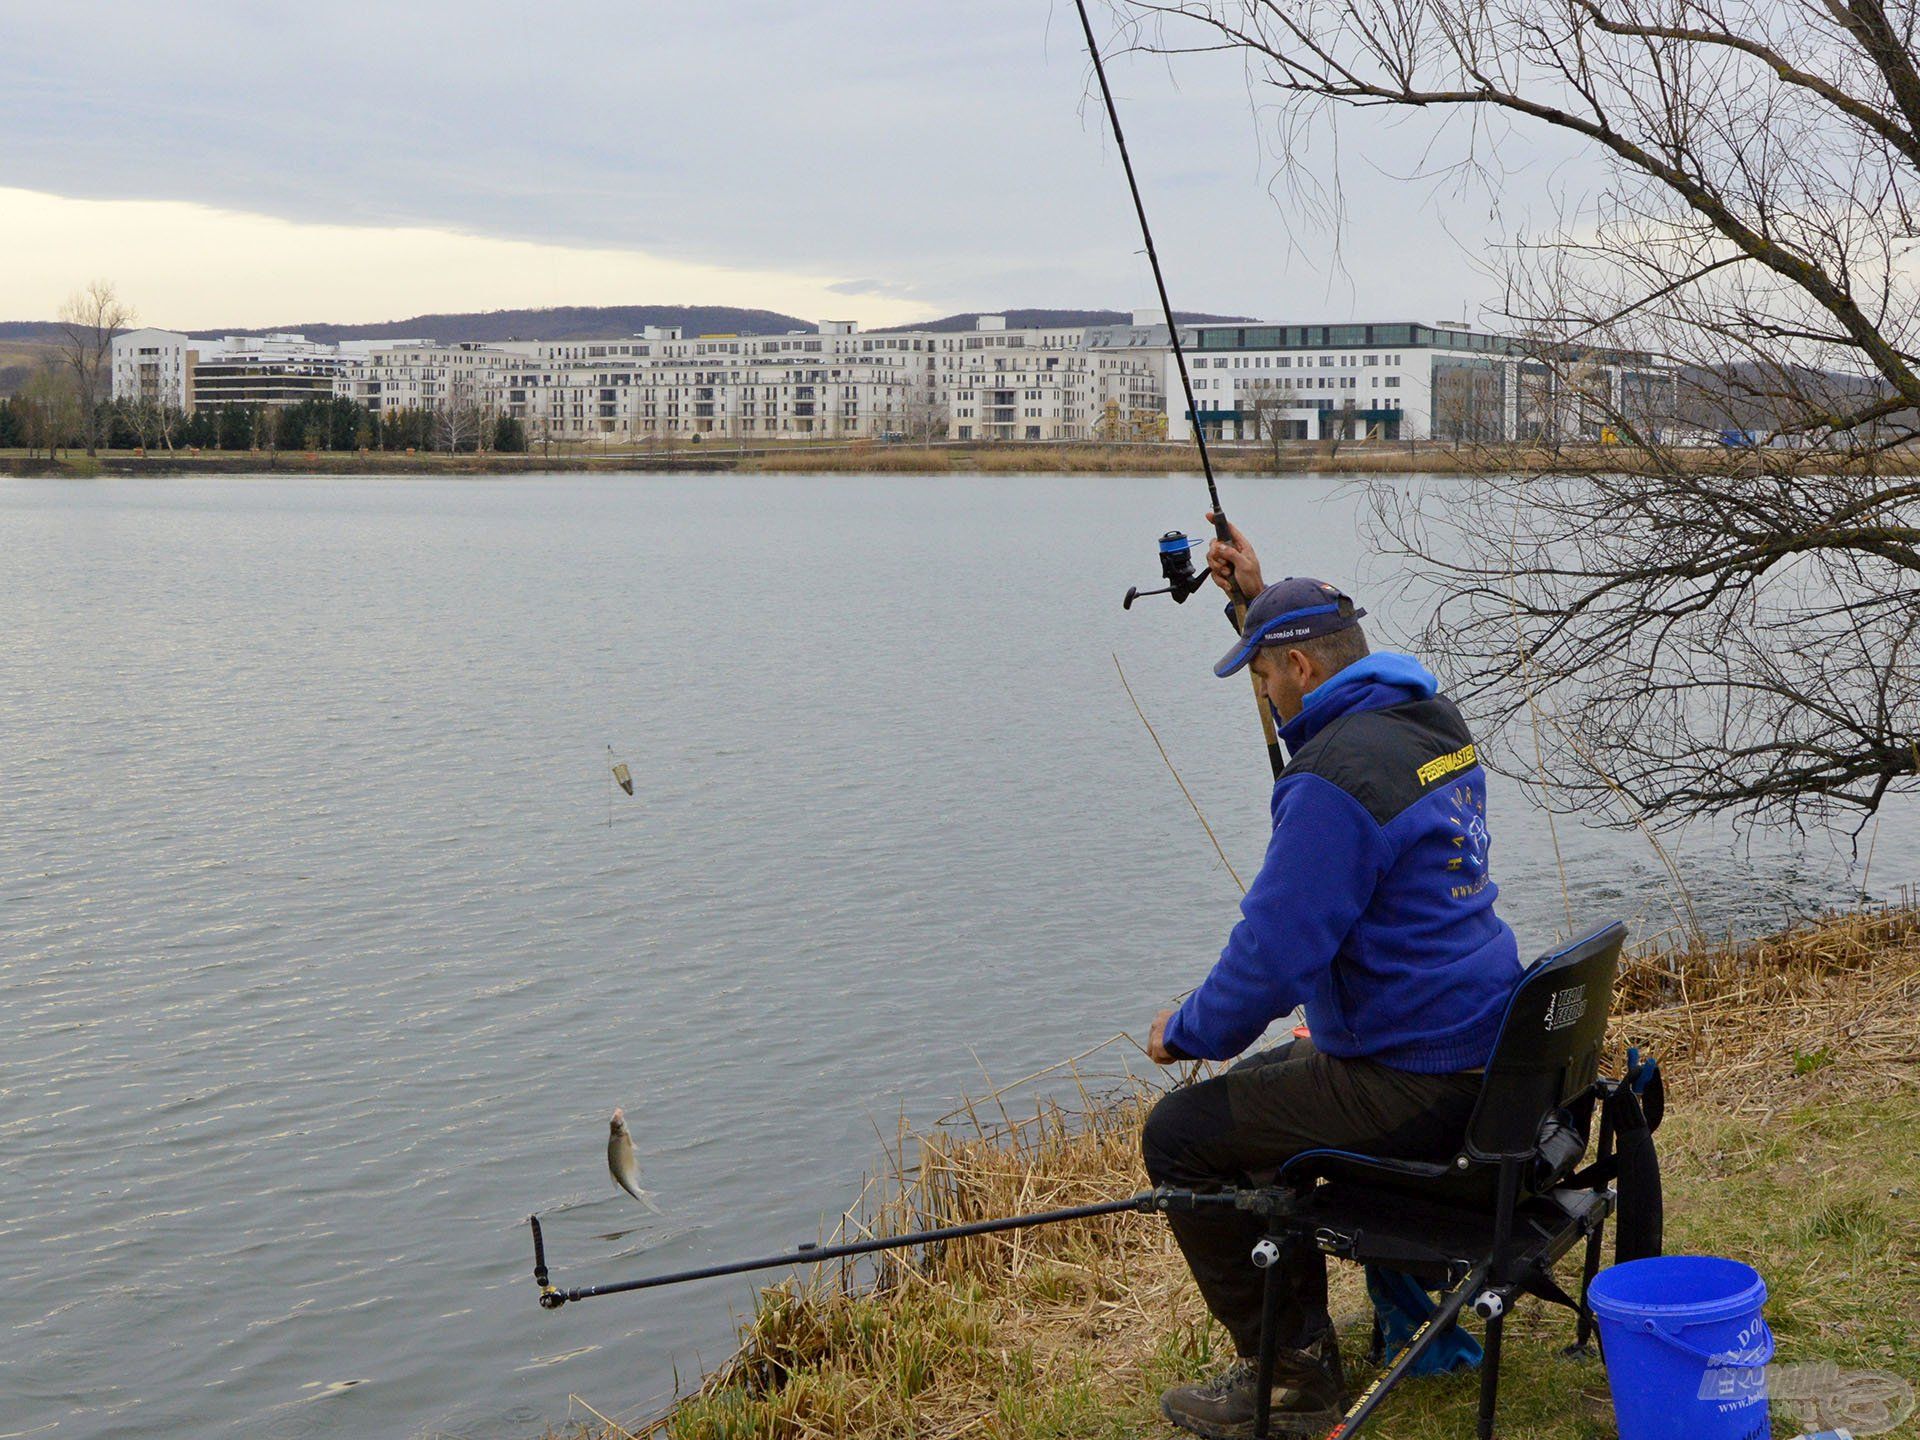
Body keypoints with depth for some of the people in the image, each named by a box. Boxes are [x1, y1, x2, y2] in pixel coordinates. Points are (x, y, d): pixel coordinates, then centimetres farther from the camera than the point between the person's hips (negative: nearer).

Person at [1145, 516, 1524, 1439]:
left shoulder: (1338, 778, -23)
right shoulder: (1432, 722, 7)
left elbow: (1274, 953, -22)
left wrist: (1187, 1033, -5)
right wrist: (1261, 597, 30)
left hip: (1412, 1085, -10)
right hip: (1483, 1051, 10)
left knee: (1179, 1135, -3)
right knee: (1253, 1093, 27)